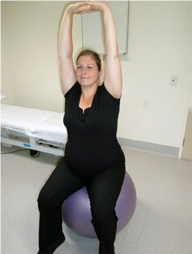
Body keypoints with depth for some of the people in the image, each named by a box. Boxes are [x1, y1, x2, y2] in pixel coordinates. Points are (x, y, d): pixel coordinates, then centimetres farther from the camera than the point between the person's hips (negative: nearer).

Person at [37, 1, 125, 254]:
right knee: (46, 199, -12)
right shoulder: (71, 93, -2)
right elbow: (64, 54, -8)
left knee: (102, 212, -20)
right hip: (72, 165, 4)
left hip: (107, 168, -3)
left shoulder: (108, 95, -11)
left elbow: (112, 55, -20)